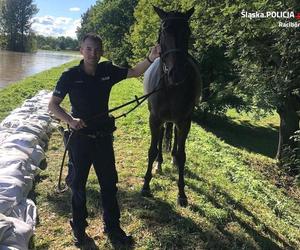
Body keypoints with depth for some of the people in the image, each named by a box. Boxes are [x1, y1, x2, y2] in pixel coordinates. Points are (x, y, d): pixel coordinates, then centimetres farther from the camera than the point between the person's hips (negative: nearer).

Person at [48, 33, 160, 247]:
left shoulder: (107, 71, -1)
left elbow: (135, 72, 0)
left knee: (109, 183, 11)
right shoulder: (71, 76, -9)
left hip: (104, 137, 3)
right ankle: (79, 228, 32)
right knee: (78, 183, 12)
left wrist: (151, 58, -18)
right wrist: (69, 119, -25)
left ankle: (113, 227, 29)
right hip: (80, 137, -3)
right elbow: (52, 105, -8)